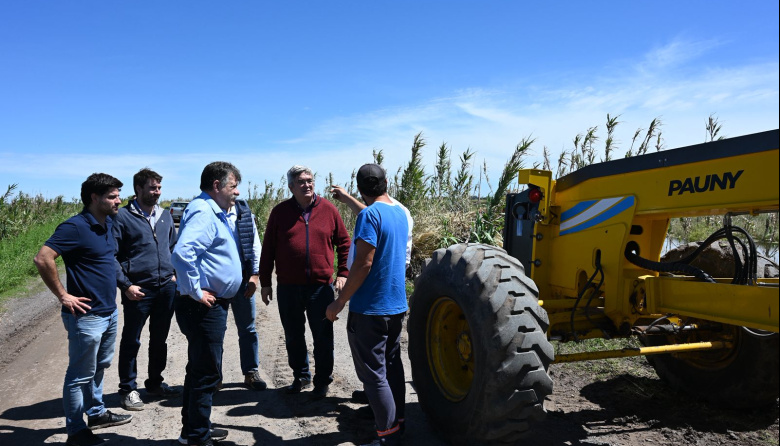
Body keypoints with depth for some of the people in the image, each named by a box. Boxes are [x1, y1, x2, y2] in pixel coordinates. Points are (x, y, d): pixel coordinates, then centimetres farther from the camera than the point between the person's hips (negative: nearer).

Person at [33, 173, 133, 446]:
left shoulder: (108, 224, 6)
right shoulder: (76, 227, -19)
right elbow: (43, 259, -25)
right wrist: (63, 296, -19)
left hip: (110, 312, 8)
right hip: (87, 316, -8)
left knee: (100, 367, 22)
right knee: (81, 375, 6)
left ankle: (96, 413, 39)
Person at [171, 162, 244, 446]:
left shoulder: (214, 212, 14)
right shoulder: (203, 212, -18)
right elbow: (182, 253, -33)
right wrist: (195, 292, -24)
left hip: (212, 306, 10)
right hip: (204, 307, -10)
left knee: (200, 370, 20)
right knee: (207, 373, 0)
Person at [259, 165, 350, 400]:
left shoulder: (328, 209, 1)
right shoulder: (280, 211, 2)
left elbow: (344, 242, 6)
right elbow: (268, 249, 5)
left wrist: (343, 273, -1)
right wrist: (265, 282, 5)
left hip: (321, 286, -1)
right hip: (288, 287, 1)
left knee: (323, 337, 6)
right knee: (293, 336, 15)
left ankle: (322, 382, 23)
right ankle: (301, 376, 34)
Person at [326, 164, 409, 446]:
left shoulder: (369, 215, -17)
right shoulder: (400, 212, 8)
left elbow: (363, 264, -23)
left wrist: (340, 302, -16)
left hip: (370, 309, -8)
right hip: (397, 305, 9)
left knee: (374, 374, 0)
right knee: (392, 365, 19)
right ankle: (398, 421, 31)